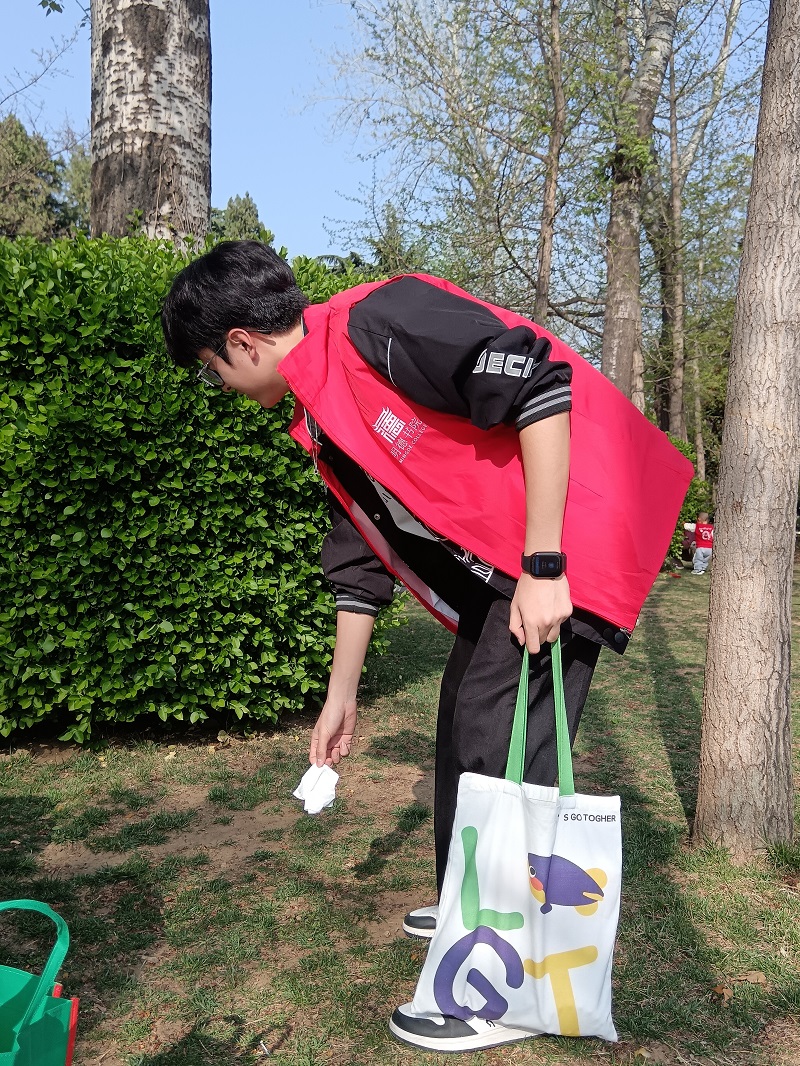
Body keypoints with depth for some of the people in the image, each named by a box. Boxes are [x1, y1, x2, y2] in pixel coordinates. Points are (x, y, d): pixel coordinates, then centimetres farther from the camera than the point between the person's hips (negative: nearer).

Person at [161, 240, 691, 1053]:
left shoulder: (376, 324, -18)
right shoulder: (322, 430, 11)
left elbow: (539, 383, -25)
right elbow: (361, 570, 17)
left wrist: (543, 567, -25)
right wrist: (340, 700, 22)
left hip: (566, 554, -9)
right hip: (498, 576, 10)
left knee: (500, 750, -6)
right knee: (463, 730, 17)